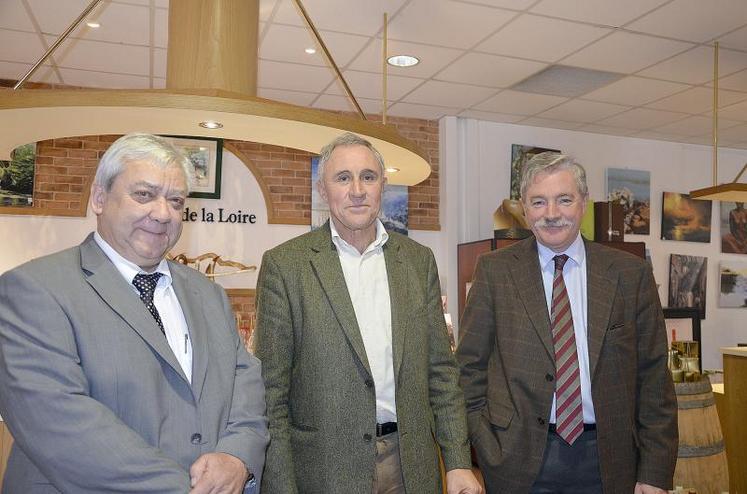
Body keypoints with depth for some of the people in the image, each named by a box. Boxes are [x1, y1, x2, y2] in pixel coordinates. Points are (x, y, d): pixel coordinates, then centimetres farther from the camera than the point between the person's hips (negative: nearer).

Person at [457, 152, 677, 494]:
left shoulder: (631, 274, -1)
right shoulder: (494, 270, -4)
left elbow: (653, 379, 0)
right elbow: (470, 366, -1)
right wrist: (489, 449, -6)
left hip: (608, 464, 1)